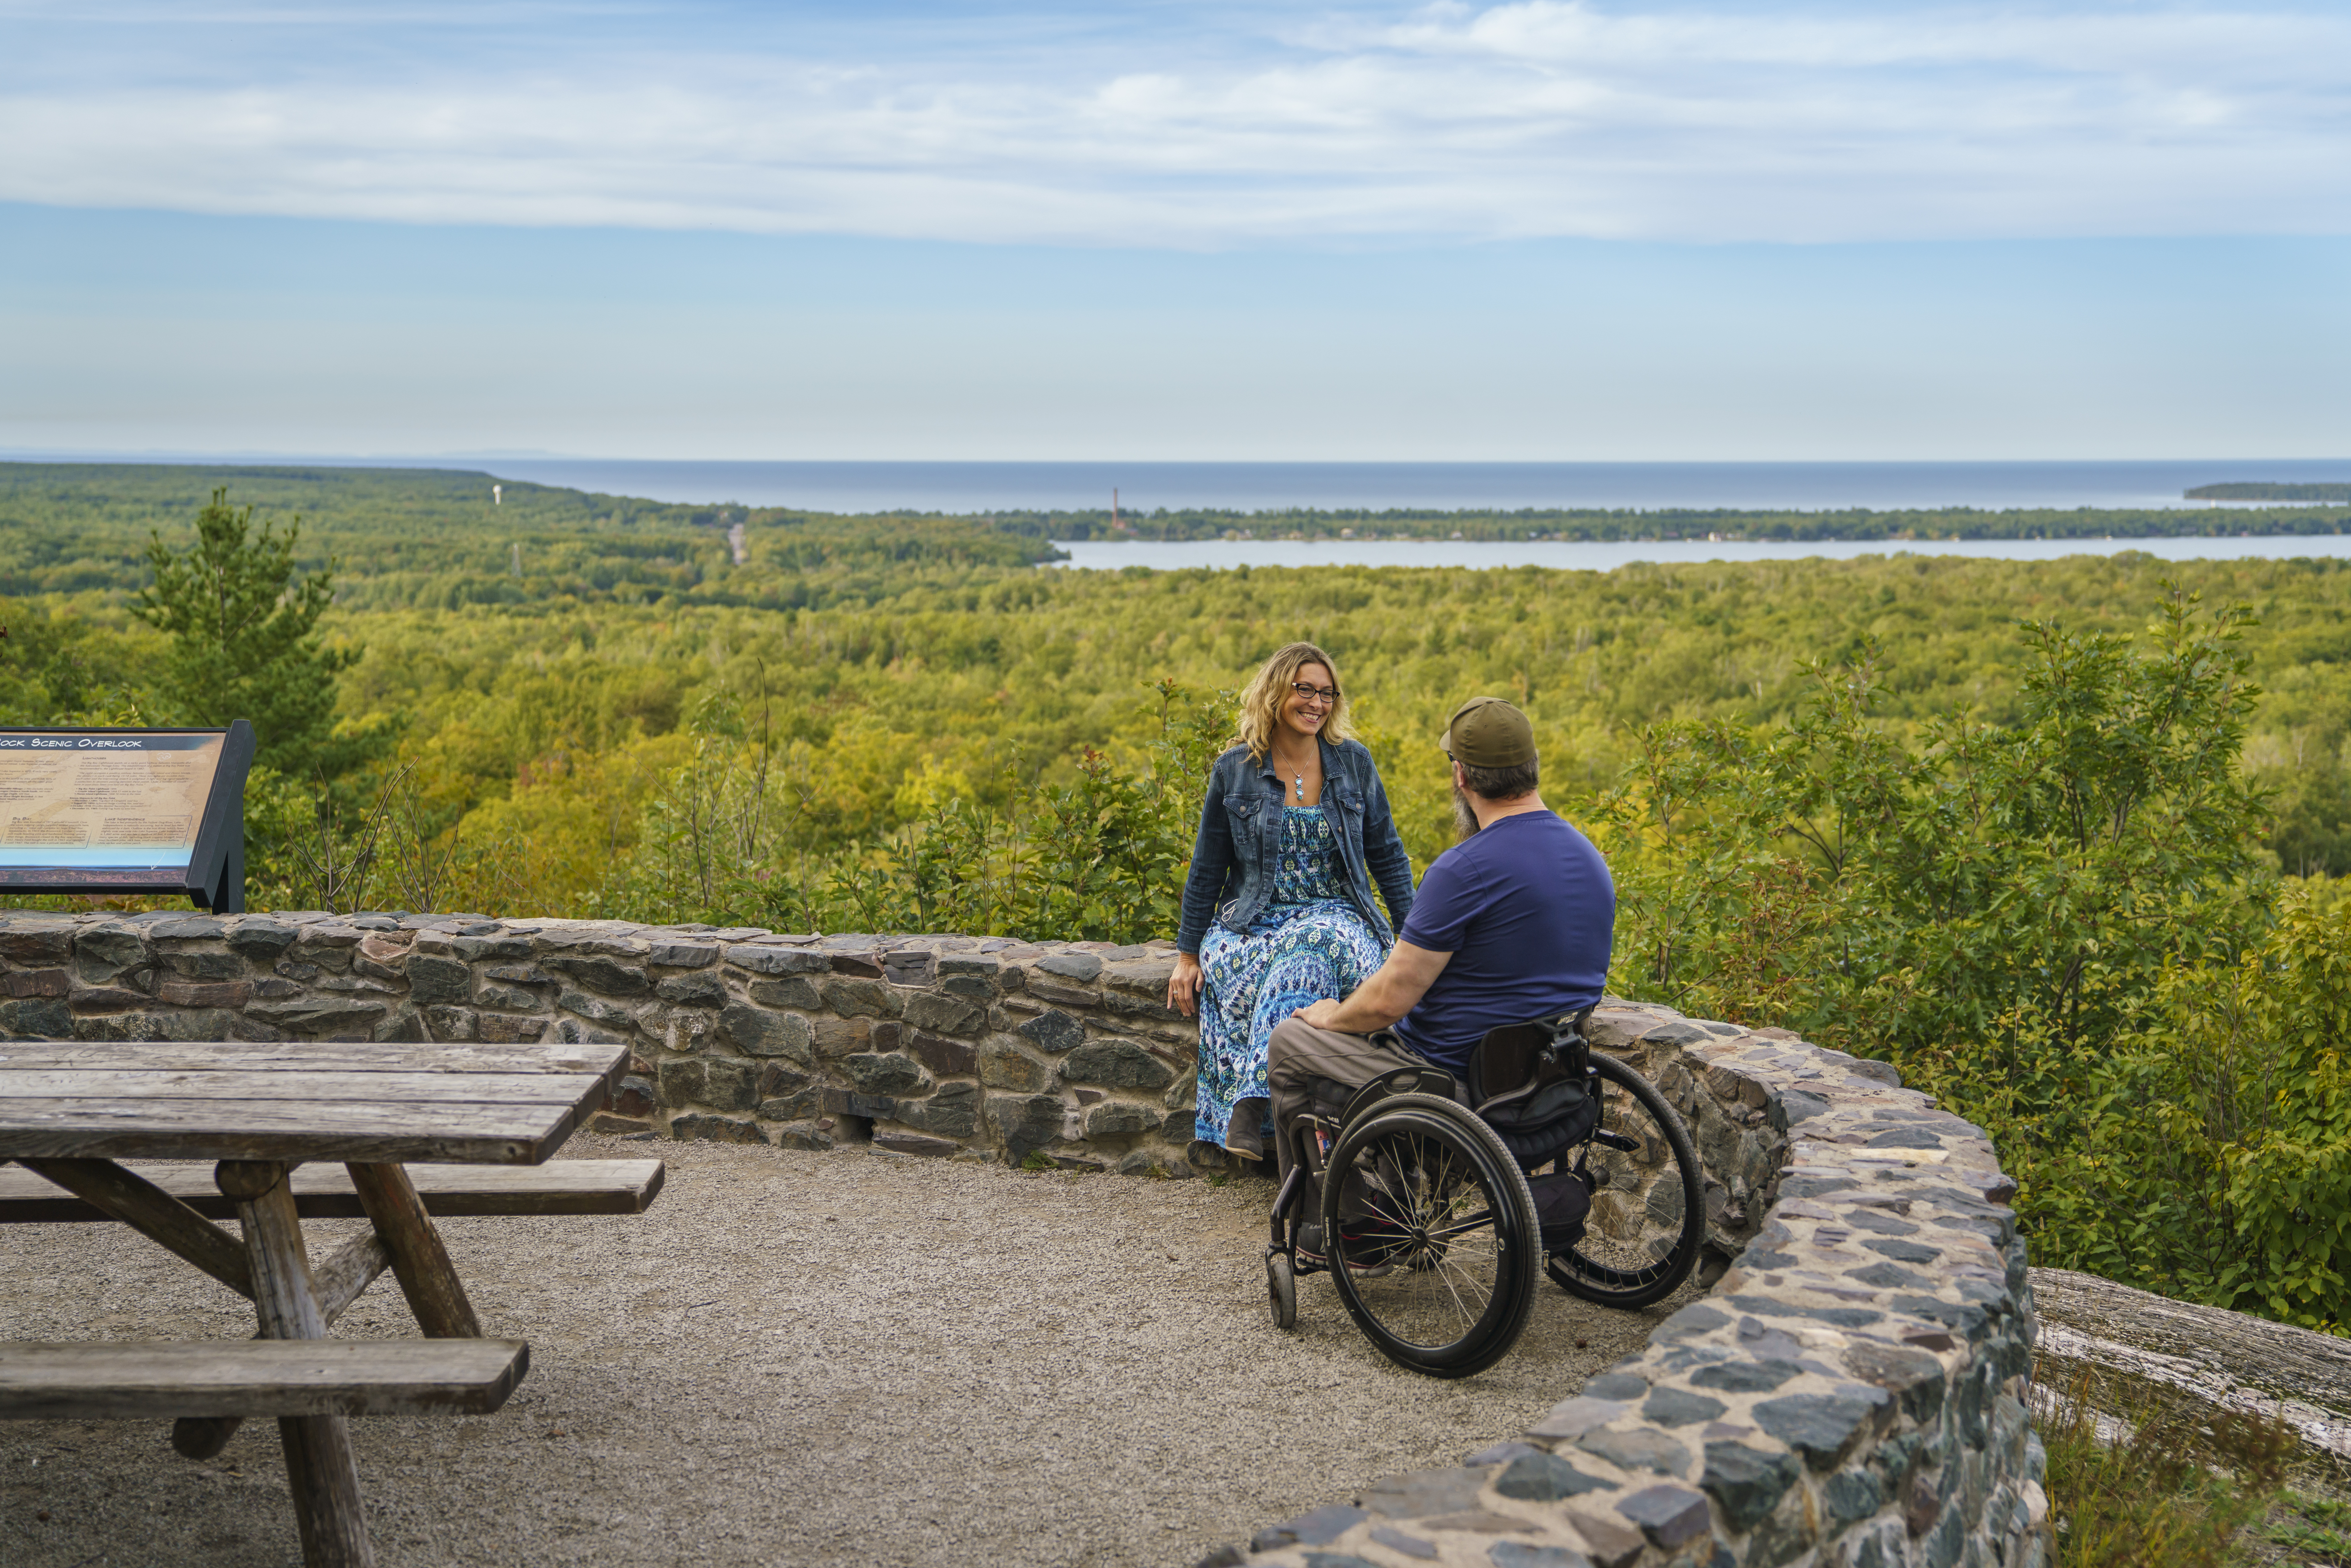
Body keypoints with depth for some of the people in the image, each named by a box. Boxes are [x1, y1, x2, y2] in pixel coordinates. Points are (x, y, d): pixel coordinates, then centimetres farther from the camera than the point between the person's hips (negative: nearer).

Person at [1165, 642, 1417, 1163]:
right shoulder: (1234, 770, 4)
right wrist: (1188, 953, 4)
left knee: (1308, 953, -36)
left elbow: (1387, 857, 12)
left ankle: (1252, 1100, -40)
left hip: (1335, 916, 0)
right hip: (1252, 920, 0)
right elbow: (1208, 869, 9)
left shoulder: (1354, 763, 7)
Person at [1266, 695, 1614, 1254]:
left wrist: (1331, 1016, 1)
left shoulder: (1465, 869, -25)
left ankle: (1316, 1226, 26)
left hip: (1452, 1074, -8)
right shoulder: (1591, 859, 2)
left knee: (1288, 1043, 15)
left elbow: (1390, 999, -21)